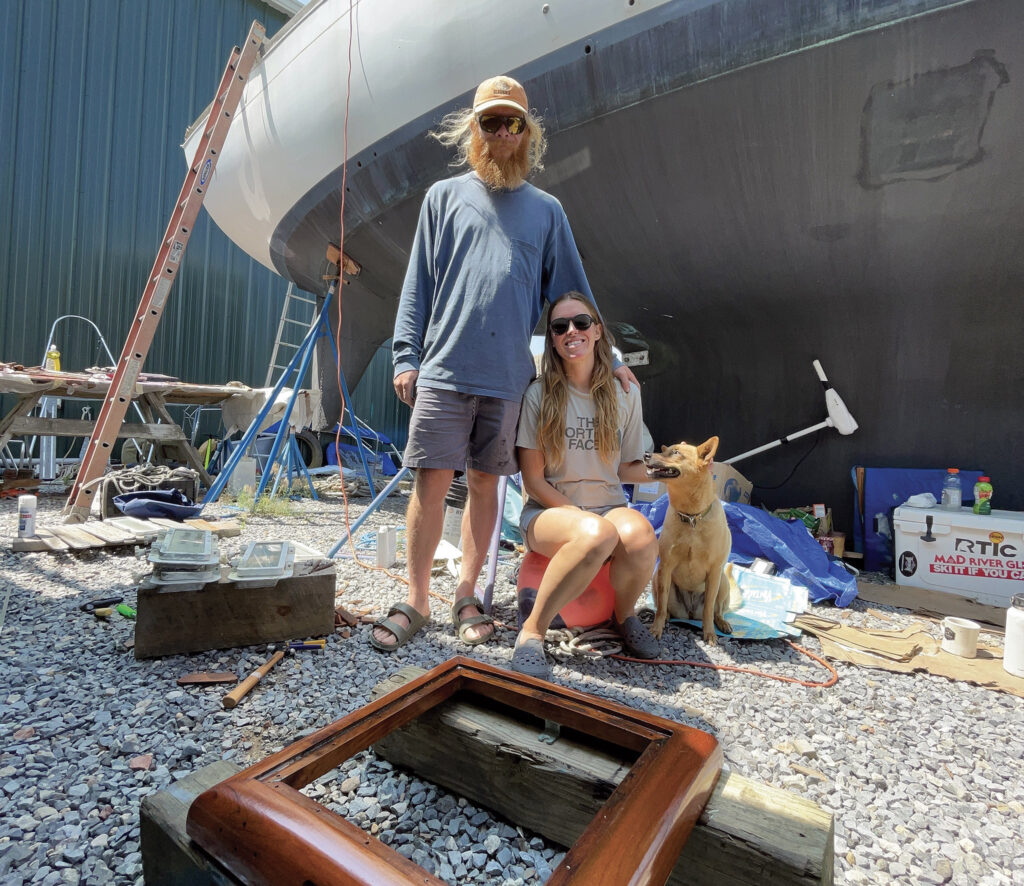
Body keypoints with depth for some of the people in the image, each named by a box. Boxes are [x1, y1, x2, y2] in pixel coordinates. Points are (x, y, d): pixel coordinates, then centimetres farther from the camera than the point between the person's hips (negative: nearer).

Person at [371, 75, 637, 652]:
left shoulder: (546, 210, 15)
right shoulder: (445, 196, 13)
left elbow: (572, 291, 18)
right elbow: (419, 282, 8)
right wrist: (406, 356, -1)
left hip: (508, 375, 2)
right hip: (444, 369, -1)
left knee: (485, 482, 7)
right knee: (432, 481, -3)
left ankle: (467, 595, 21)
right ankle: (417, 601, 12)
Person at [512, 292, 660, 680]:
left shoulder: (624, 395, 5)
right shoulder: (540, 394, -3)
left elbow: (627, 468, 11)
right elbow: (533, 480, -4)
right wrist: (582, 516, -16)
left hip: (609, 506, 3)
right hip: (550, 510, -2)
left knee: (640, 535, -33)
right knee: (597, 534, -37)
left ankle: (624, 615, 0)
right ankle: (532, 631, -18)